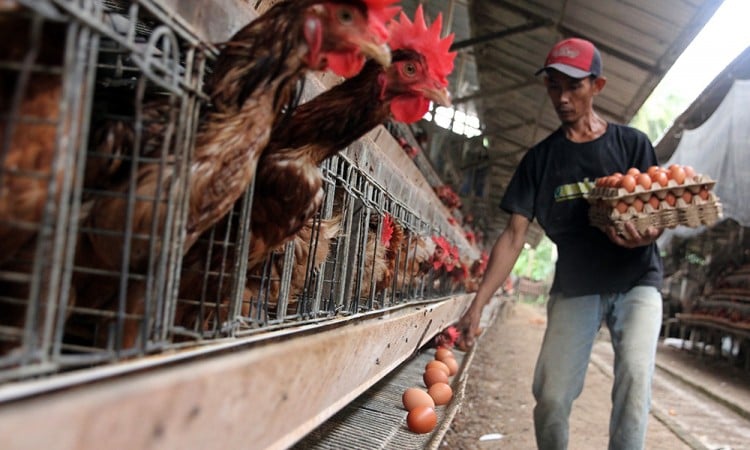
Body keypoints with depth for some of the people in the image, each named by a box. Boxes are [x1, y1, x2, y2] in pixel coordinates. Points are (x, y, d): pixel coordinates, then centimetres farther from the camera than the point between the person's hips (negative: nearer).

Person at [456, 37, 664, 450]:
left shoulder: (632, 144, 1)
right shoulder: (540, 159, 2)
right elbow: (514, 236, -2)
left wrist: (646, 234, -24)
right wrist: (478, 304, -12)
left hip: (636, 282, 0)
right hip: (574, 289, 1)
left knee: (634, 377, -21)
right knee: (550, 397, -8)